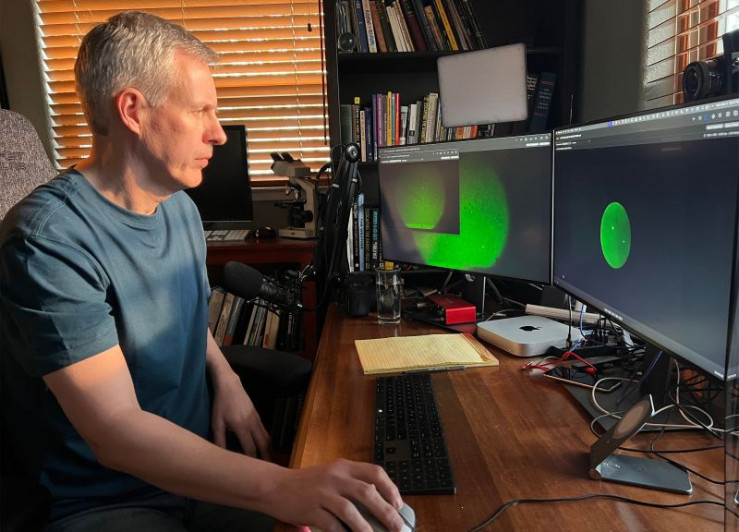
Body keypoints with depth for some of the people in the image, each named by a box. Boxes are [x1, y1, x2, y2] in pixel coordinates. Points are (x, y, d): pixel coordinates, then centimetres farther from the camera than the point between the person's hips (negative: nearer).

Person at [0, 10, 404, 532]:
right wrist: (279, 488, -37)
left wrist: (226, 378, -2)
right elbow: (115, 430, -27)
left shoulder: (181, 207, 4)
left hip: (198, 461, 6)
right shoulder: (49, 239, -22)